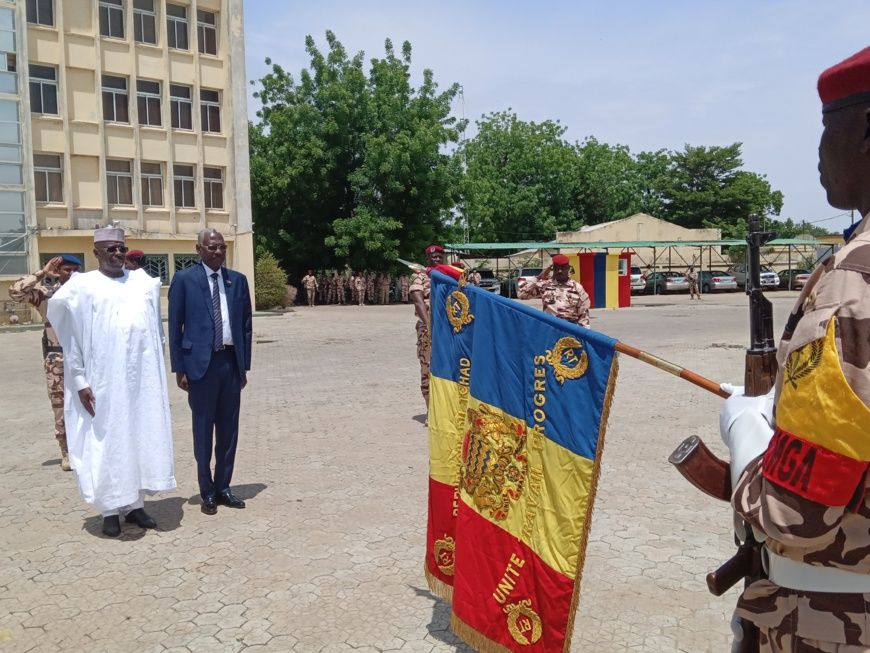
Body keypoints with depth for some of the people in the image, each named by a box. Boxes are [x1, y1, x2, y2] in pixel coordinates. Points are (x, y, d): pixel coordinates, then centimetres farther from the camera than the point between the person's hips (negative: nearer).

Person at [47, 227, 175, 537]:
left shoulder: (143, 281, 10)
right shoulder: (82, 286, 0)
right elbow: (70, 337, 0)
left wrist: (158, 369, 11)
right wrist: (79, 380, -6)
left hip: (143, 378, 4)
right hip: (104, 381, -3)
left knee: (142, 439, 8)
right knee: (106, 442, 4)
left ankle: (135, 504, 20)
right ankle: (110, 510, 16)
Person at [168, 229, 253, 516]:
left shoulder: (237, 280, 9)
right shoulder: (184, 279, -2)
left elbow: (246, 325, 10)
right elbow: (175, 327, -1)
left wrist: (244, 365, 7)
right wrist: (179, 368, -5)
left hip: (231, 361, 4)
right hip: (201, 363, -3)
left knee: (228, 428, 10)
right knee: (203, 429, 5)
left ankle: (223, 487, 22)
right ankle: (207, 492, 17)